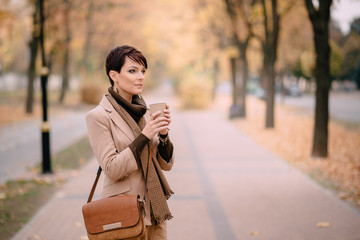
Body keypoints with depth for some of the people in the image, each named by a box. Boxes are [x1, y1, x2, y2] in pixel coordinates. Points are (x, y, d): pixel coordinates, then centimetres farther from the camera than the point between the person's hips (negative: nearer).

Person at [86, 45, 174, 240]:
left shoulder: (143, 111, 9)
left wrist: (163, 133, -9)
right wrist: (144, 135, -20)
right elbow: (112, 169, -17)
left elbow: (166, 164, 7)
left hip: (154, 208, 6)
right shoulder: (98, 116, -10)